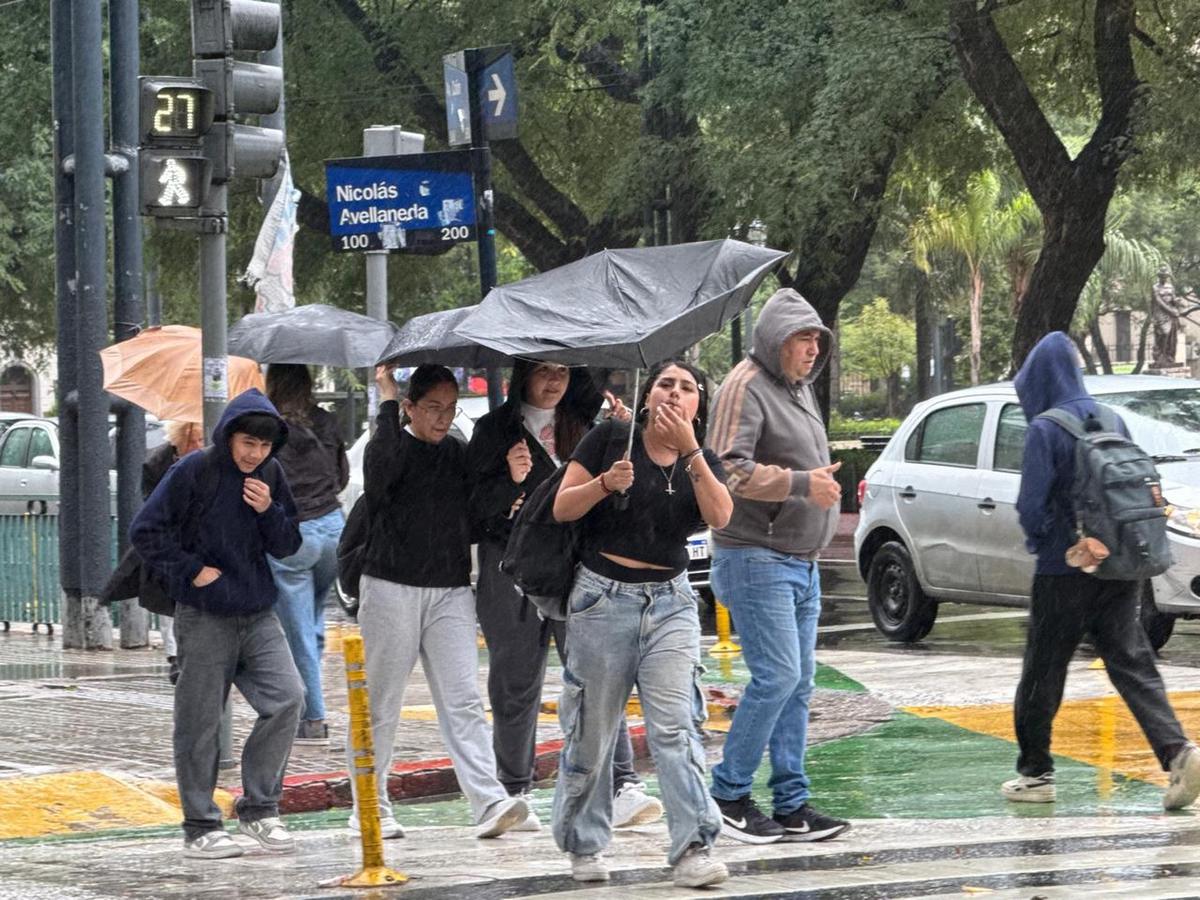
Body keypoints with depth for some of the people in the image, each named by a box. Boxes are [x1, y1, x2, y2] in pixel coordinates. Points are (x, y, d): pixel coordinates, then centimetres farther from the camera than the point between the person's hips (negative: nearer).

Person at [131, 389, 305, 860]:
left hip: (258, 613, 5)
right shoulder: (194, 472, -9)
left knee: (287, 697, -9)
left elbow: (287, 546, 10)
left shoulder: (270, 475, 6)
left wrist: (268, 511, -8)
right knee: (200, 721, 0)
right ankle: (201, 826, 10)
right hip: (204, 619, -5)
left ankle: (259, 807, 3)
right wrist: (192, 571, -11)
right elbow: (146, 530, -7)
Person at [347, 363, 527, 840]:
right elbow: (383, 466, -28)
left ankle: (489, 802, -18)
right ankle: (369, 808, 13)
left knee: (463, 702, -7)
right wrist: (387, 398, -20)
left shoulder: (459, 455, 13)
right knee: (380, 703, 3)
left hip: (451, 591, 4)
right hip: (391, 588, -4)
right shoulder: (393, 446, -2)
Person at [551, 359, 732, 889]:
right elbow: (562, 508, -2)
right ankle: (585, 846, 19)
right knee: (592, 730, 4)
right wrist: (605, 483, -19)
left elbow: (720, 516, -12)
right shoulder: (610, 438, 0)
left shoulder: (701, 462, 8)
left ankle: (692, 850, -17)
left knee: (675, 725, -11)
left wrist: (688, 451, -17)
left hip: (669, 601, 2)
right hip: (604, 598, -2)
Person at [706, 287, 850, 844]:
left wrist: (823, 480, 16)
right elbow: (729, 468, -23)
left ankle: (792, 804, 10)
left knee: (798, 683, 8)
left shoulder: (801, 388, 18)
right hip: (756, 559, -10)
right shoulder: (746, 387, -12)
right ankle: (729, 793, -3)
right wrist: (801, 484, -24)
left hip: (801, 563, 10)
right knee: (777, 677, -13)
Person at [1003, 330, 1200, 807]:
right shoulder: (1111, 421, 8)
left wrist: (1040, 540, 5)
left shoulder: (1045, 430, -12)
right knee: (1132, 664, 2)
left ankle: (1036, 773, 15)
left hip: (1064, 570, -6)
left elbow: (1032, 504, -15)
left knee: (1042, 673, 7)